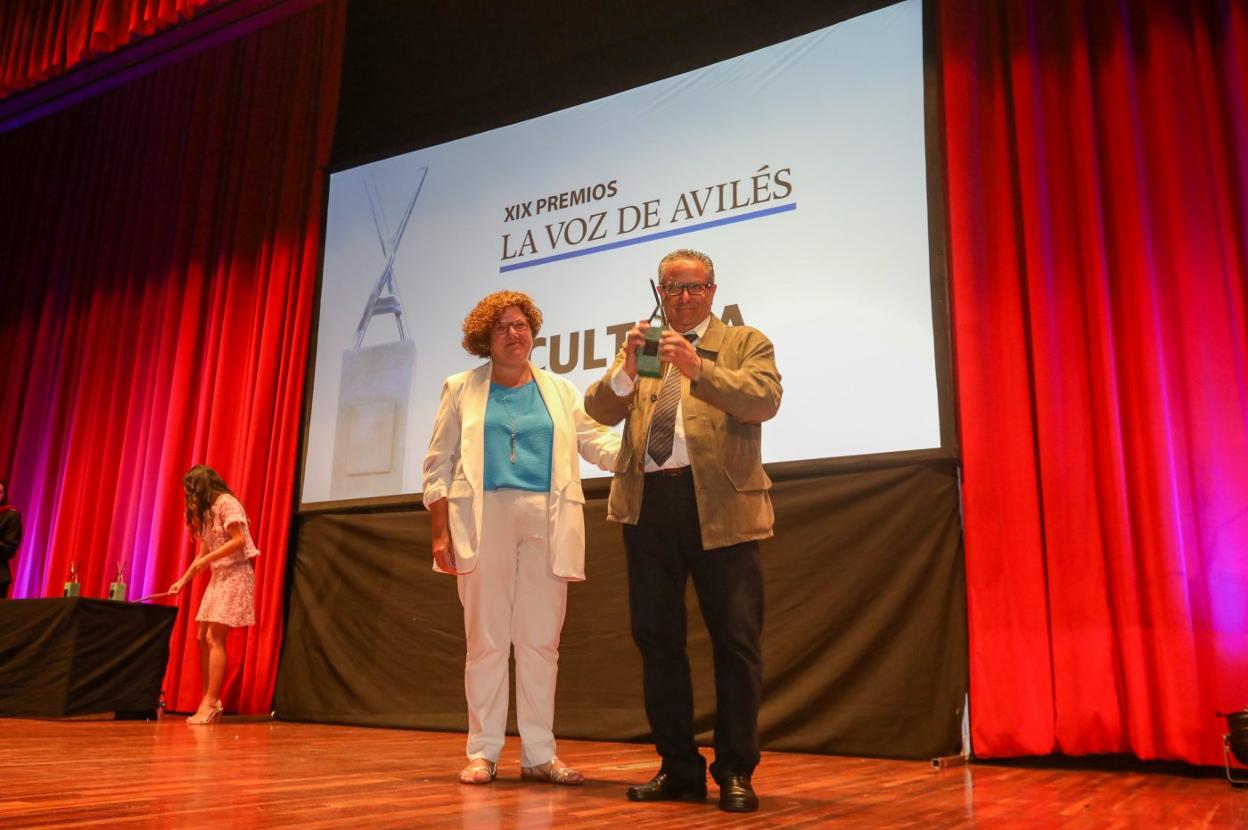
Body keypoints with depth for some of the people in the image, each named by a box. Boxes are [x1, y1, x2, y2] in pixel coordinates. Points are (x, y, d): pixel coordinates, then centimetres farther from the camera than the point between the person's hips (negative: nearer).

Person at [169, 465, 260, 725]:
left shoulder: (226, 502, -10)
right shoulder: (206, 511, 19)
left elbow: (240, 540, -19)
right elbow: (203, 553, 19)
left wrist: (208, 560, -18)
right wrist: (183, 580, 15)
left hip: (235, 574, -9)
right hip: (218, 577, 9)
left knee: (214, 638, -12)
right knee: (203, 638, 5)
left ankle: (211, 703, -9)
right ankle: (210, 702, 8)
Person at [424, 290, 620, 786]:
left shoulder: (559, 391, 15)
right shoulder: (462, 389, 11)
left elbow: (600, 444, 8)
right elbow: (439, 465, 7)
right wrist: (440, 532, -2)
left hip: (547, 522, 2)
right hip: (485, 519, -1)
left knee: (541, 639, 3)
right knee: (487, 638, 1)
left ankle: (539, 754, 12)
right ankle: (483, 752, 12)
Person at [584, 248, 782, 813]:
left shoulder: (745, 343, 9)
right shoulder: (641, 348, 19)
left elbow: (764, 400, -10)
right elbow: (600, 411, 6)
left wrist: (698, 367, -19)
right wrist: (626, 368, -12)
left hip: (720, 505, -3)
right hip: (647, 504, 4)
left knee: (735, 641, -1)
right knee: (656, 639, 9)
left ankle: (735, 773, 12)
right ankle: (678, 768, 22)